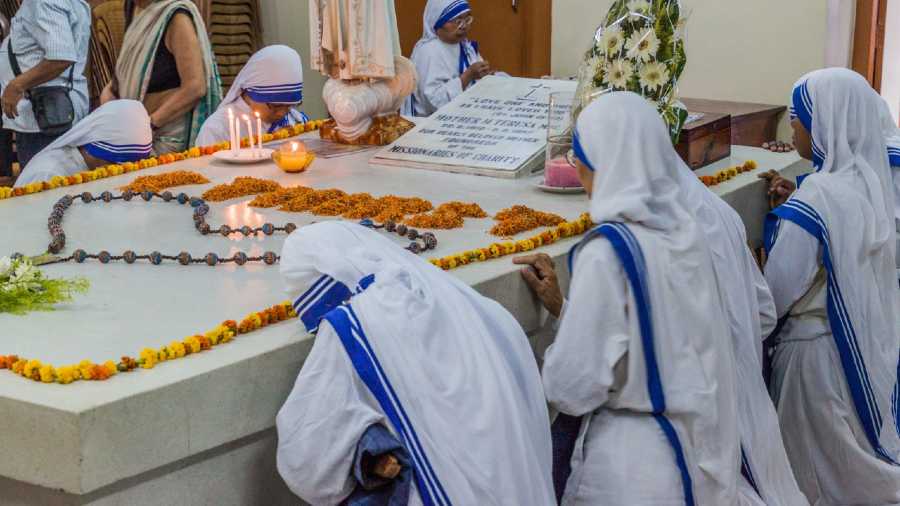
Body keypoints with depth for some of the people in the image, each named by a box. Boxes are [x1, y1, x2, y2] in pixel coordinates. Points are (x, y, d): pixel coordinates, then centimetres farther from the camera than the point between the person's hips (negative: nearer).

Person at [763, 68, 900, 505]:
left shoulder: (815, 199, -24)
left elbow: (776, 293, -20)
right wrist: (789, 207, 5)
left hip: (820, 348, -8)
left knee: (822, 462, 9)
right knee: (861, 456, 20)